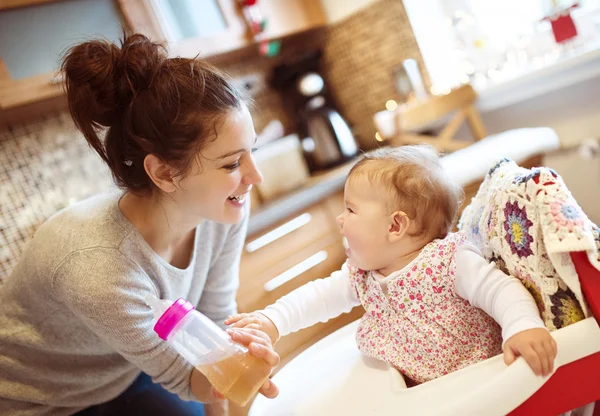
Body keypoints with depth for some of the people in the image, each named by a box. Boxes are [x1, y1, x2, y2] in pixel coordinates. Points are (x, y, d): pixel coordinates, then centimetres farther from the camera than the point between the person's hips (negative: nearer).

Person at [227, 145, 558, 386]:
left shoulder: (450, 261, -18)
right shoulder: (361, 275, 3)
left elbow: (502, 290, -21)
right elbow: (318, 297, 4)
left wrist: (524, 327, -39)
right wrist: (272, 321, -7)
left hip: (471, 383, -5)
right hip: (409, 391, 5)